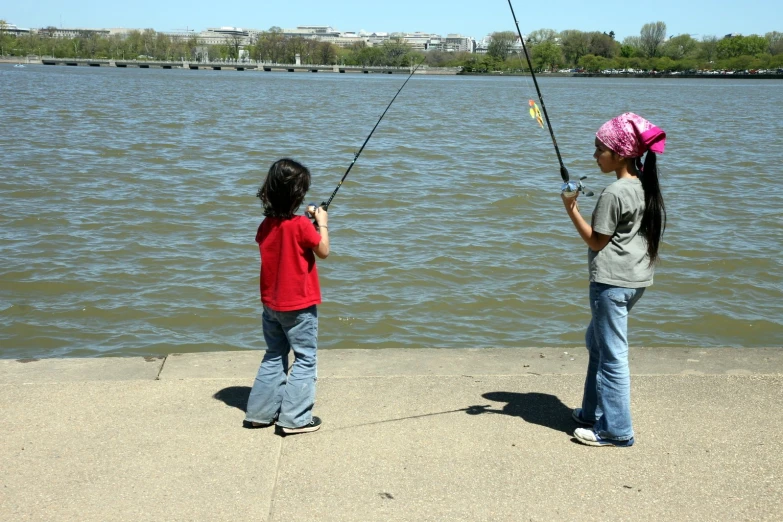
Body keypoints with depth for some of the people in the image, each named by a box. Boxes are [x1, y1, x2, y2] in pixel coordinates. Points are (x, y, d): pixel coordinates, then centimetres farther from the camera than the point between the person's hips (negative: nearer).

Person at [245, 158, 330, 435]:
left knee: (274, 356, 18)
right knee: (306, 359, 4)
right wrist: (322, 223, 5)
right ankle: (295, 418, 2)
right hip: (299, 306, -7)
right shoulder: (302, 225, -18)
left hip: (271, 304, 7)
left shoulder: (266, 225, 1)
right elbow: (323, 251, -6)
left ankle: (260, 412, 21)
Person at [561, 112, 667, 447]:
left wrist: (571, 209, -12)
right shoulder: (647, 187, 8)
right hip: (637, 279, 10)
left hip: (612, 282, -10)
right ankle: (594, 411, 30)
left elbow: (596, 241, -13)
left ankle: (616, 430, 4)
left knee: (612, 355, -3)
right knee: (597, 341, 22)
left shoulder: (614, 194, -18)